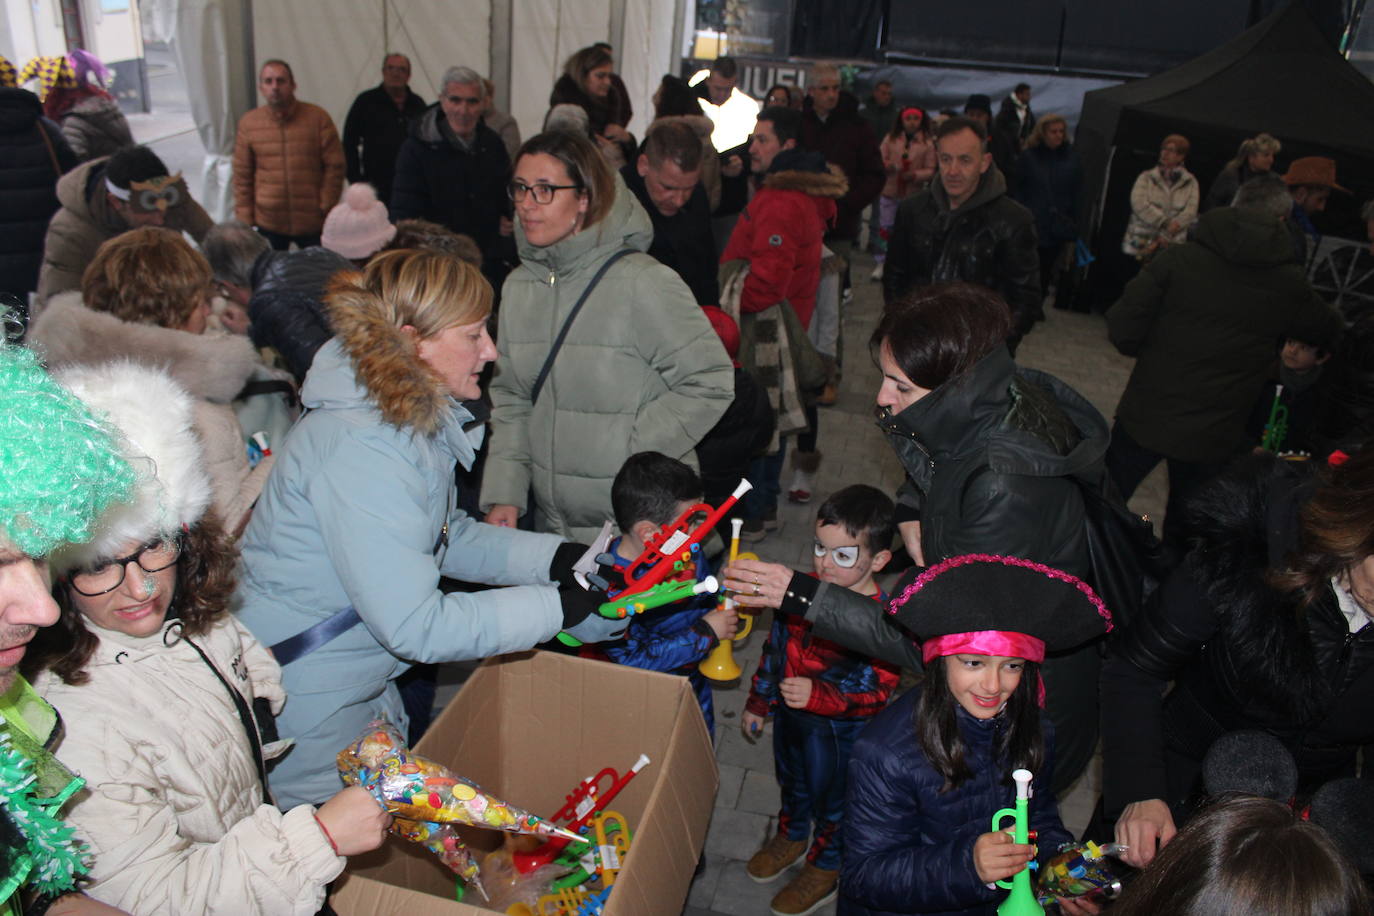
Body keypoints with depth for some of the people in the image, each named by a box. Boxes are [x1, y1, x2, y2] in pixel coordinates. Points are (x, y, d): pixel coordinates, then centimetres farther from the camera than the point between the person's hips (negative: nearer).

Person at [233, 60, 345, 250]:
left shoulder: (318, 117, -2)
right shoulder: (248, 123, 3)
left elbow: (334, 166, -2)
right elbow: (242, 176, 6)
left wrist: (326, 207, -7)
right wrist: (245, 219, 2)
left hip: (313, 222, -1)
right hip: (268, 224, 1)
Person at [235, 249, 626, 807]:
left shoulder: (416, 420, -2)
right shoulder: (359, 449, -32)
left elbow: (448, 537, 7)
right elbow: (414, 625, -32)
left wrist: (561, 558, -6)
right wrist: (563, 606, -28)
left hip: (364, 688, 9)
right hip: (307, 708, -9)